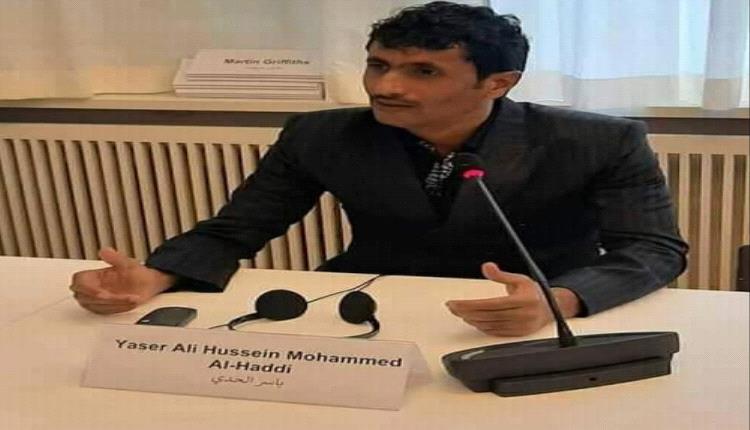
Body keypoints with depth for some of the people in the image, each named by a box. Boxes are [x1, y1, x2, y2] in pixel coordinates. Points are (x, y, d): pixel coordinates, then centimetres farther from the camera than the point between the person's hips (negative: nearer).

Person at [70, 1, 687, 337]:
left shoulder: (603, 144, -12)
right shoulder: (320, 138, -7)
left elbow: (655, 248, -15)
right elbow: (230, 232, -3)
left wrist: (559, 301, -37)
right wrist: (153, 278, -25)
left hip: (540, 321, 0)